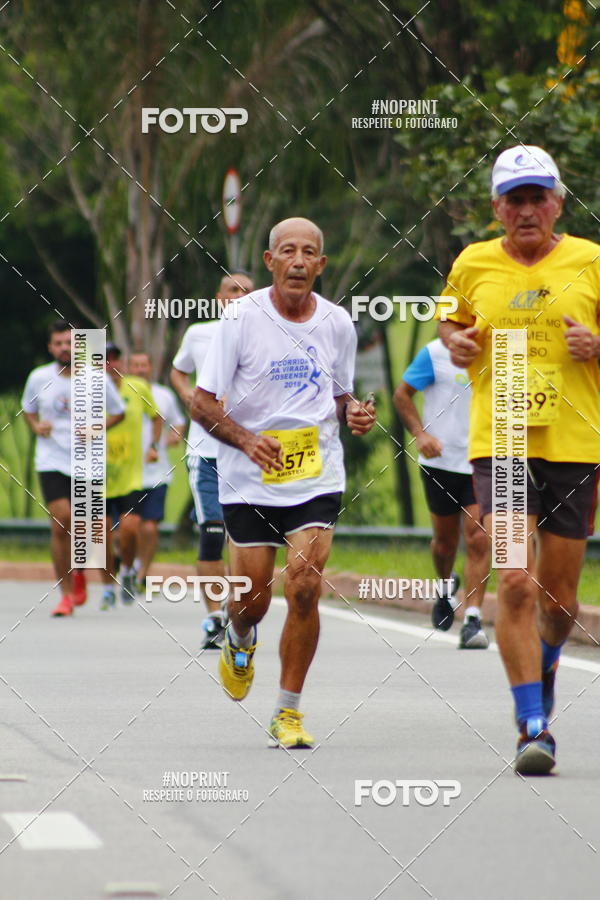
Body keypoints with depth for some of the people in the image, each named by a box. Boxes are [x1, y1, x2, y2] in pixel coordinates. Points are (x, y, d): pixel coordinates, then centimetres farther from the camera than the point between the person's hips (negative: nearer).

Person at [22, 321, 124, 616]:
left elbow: (118, 412, 9)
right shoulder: (38, 378, 1)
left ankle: (79, 570, 39)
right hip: (52, 462, 0)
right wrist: (36, 426, -4)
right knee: (60, 524, -14)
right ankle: (65, 594, -5)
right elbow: (28, 409, 18)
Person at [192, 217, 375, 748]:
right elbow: (202, 404, -6)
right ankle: (240, 641, 42)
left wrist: (353, 414, -4)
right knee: (252, 599, 3)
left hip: (317, 479, 1)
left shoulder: (337, 324, 4)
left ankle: (289, 713, -1)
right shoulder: (241, 319, -6)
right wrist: (246, 440, -23)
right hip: (249, 482, -1)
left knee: (304, 589, -13)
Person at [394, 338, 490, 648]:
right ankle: (446, 586, 43)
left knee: (478, 539, -11)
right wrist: (420, 434, -12)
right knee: (446, 540, 10)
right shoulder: (435, 353, -5)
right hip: (441, 462, -1)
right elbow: (402, 394, 1)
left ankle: (472, 620, -10)